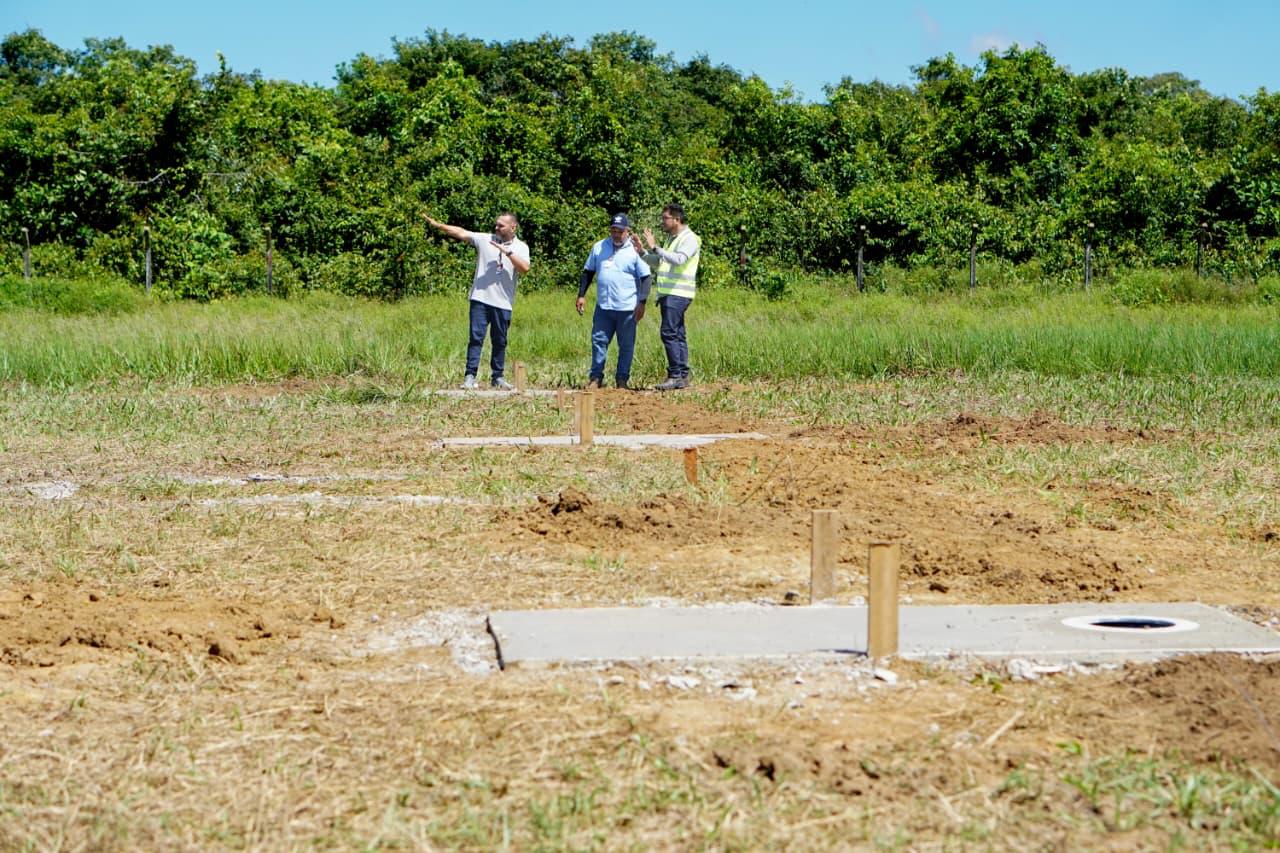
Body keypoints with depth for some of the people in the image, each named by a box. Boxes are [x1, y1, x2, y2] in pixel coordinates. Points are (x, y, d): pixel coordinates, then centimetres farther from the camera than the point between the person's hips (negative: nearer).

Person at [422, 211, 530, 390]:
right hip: (480, 298, 0)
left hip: (503, 302, 0)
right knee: (476, 337, -4)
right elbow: (461, 233, -2)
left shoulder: (521, 247, 2)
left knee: (500, 341, 8)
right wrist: (438, 225, -10)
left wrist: (508, 251, -18)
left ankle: (497, 377, 18)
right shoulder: (485, 239, 4)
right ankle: (470, 376, -4)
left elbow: (525, 268, -13)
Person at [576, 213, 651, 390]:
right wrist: (581, 295, 9)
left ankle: (622, 379, 11)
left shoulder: (635, 250, -3)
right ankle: (596, 377, 9)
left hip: (627, 308, -3)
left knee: (626, 345, 3)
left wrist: (642, 302, -12)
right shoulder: (599, 247, 9)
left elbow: (646, 277, -4)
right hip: (603, 307, 3)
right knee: (599, 341, 3)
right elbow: (588, 272, 17)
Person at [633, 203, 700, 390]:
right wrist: (642, 251, 13)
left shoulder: (689, 239, -10)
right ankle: (683, 377, 11)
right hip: (668, 294, 10)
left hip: (678, 295, -10)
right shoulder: (671, 238, 20)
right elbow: (658, 262, 28)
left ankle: (675, 376, -14)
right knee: (677, 335, 9)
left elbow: (679, 259, -26)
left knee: (669, 333, -15)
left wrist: (655, 247, -26)